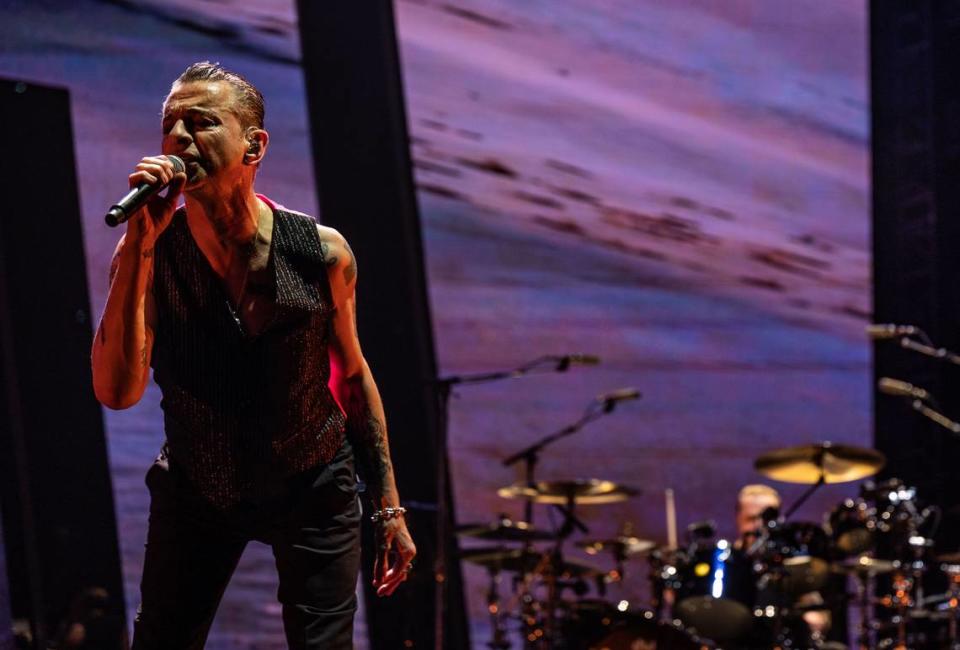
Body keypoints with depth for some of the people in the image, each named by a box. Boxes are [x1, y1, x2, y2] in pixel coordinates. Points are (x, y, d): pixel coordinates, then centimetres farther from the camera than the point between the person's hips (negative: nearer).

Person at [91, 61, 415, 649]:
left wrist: (389, 508, 1)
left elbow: (352, 375, -2)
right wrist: (139, 246, -35)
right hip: (196, 491, 1)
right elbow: (118, 391, -29)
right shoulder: (150, 253, -17)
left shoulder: (321, 253, -17)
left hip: (312, 491, -1)